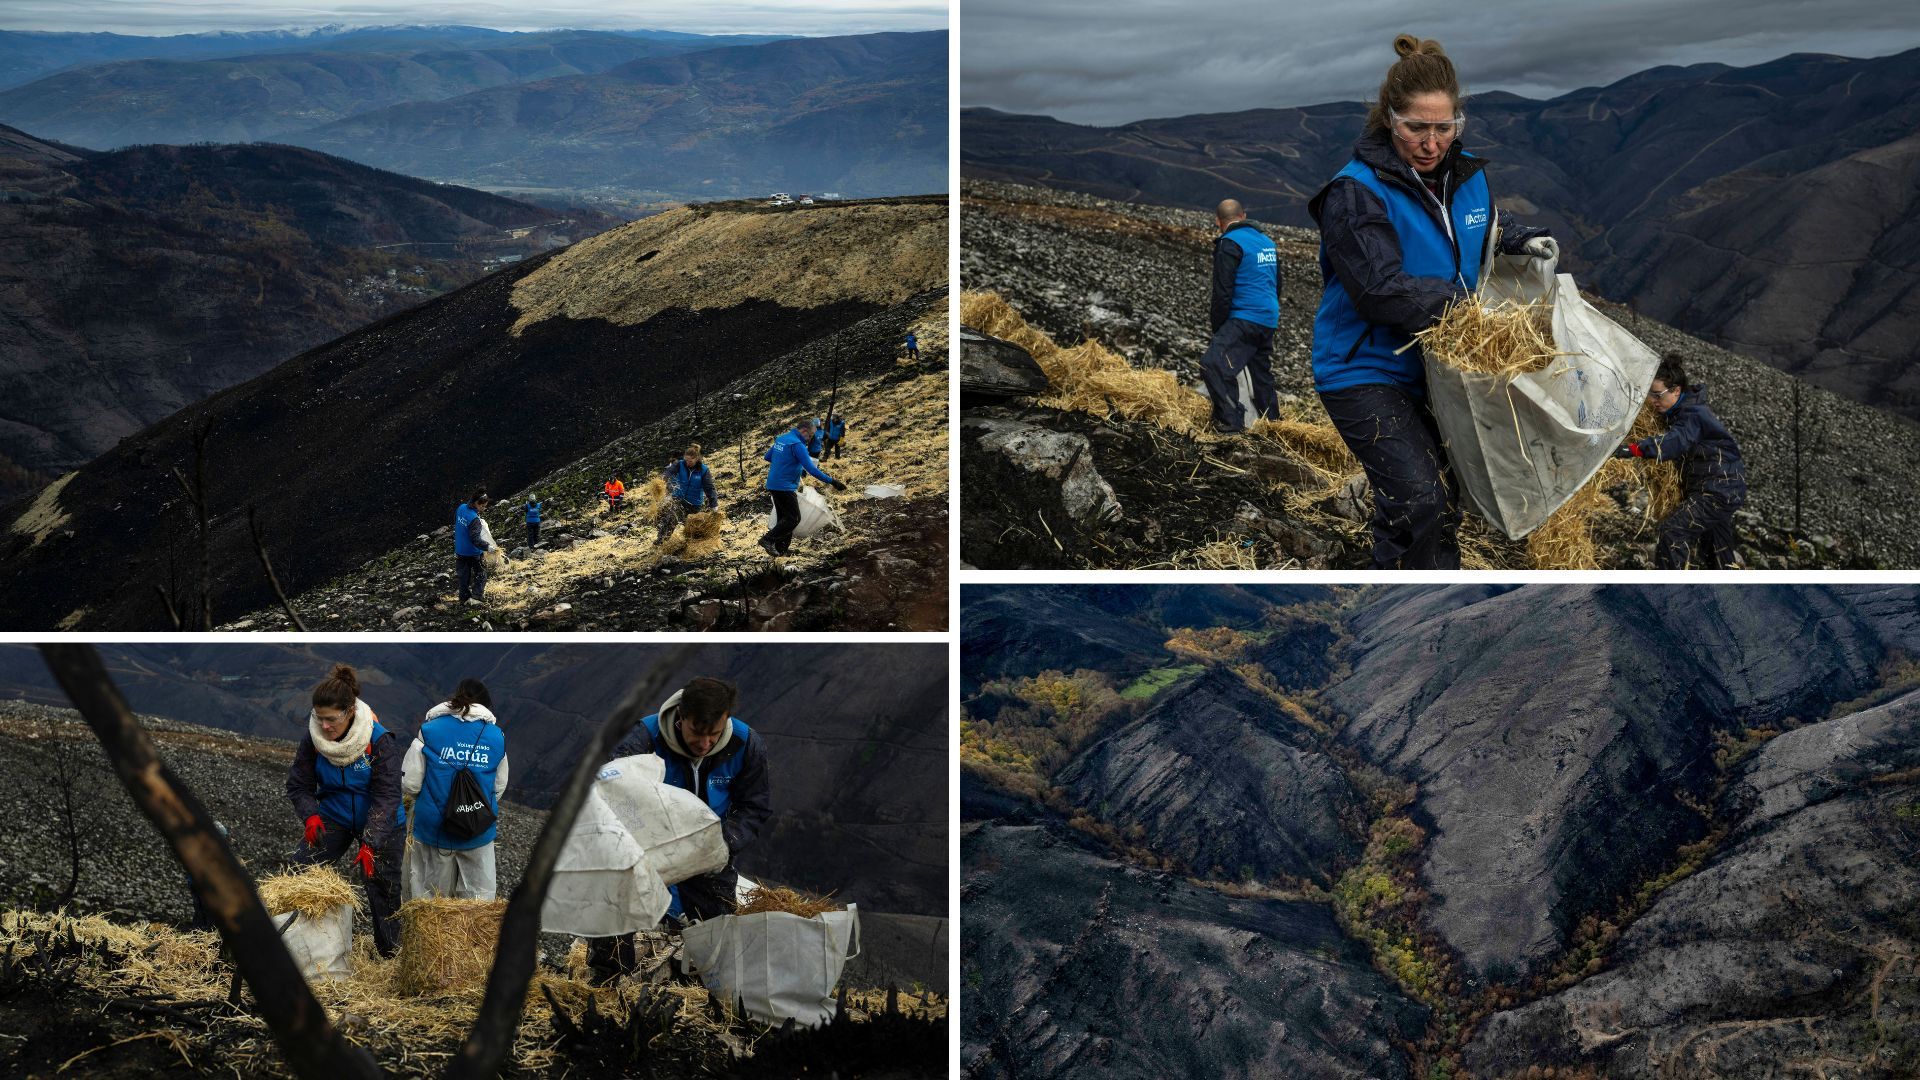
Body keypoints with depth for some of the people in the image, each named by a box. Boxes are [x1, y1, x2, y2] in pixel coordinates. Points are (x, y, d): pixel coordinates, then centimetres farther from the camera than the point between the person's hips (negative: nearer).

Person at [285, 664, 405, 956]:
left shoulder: (380, 741, -26)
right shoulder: (312, 739, -16)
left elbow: (387, 797, -26)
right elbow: (299, 785, -5)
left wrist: (371, 843, -34)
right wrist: (309, 815, -26)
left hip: (381, 824, -3)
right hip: (334, 818, 3)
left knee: (382, 889, 5)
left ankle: (390, 953, 24)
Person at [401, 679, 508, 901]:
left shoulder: (429, 731, -4)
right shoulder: (496, 736, 2)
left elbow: (409, 785, -6)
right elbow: (499, 787, 7)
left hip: (434, 830, -1)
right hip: (480, 832, 1)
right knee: (480, 899, 9)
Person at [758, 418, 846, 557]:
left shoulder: (781, 439, 11)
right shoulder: (797, 445, -17)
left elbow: (767, 456, 24)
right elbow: (812, 469, -23)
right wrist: (832, 481, -21)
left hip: (773, 485, 10)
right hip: (785, 487, -10)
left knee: (783, 518, 15)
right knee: (794, 518, -6)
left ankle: (780, 550, 15)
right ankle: (768, 539, -13)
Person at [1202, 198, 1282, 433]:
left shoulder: (1230, 244, -9)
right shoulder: (1267, 242, 18)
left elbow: (1223, 291, -12)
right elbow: (1276, 285, 26)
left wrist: (1217, 325, -3)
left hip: (1245, 318, -9)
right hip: (1269, 321, 9)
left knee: (1213, 365, -20)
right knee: (1261, 371, 20)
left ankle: (1231, 423, -26)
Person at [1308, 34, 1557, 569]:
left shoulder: (1466, 174, 3)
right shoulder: (1356, 192, -20)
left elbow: (1486, 229, 25)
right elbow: (1383, 290, -28)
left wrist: (1523, 241, 3)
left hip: (1432, 373, 8)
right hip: (1365, 375, -8)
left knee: (1428, 508, 16)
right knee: (1422, 503, -21)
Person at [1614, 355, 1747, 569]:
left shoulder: (1693, 414, -23)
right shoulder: (1681, 408, 7)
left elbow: (1676, 440, -43)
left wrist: (1634, 449, -57)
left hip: (1719, 489, -11)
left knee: (1673, 530, -19)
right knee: (1717, 550, 24)